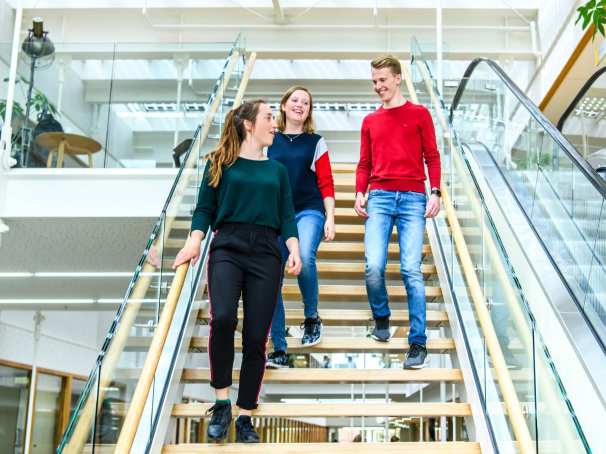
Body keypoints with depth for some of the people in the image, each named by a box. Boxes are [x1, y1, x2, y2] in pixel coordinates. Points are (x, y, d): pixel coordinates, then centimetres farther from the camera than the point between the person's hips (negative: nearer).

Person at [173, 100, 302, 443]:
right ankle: (222, 401, -7)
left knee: (256, 338, -2)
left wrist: (294, 248, -4)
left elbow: (287, 215, 12)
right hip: (227, 249, -2)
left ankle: (245, 417, 9)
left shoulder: (277, 170, 19)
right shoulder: (220, 163, 11)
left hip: (265, 253, 3)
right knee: (222, 318, -26)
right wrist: (195, 241, -8)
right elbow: (205, 208, 7)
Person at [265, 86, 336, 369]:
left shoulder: (316, 143, 10)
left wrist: (330, 218, -3)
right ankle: (279, 350, 2)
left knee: (304, 258, -31)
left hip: (308, 212, -2)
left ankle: (312, 317, -5)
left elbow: (326, 184, 6)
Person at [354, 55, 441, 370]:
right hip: (379, 198, 2)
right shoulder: (370, 121, 19)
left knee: (411, 270, -8)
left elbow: (432, 157, 7)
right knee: (373, 266, -12)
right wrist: (359, 193, 2)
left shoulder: (419, 114, 10)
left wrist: (435, 192, -5)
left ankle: (418, 342, -2)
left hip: (413, 199, -2)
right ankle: (381, 319, 16)